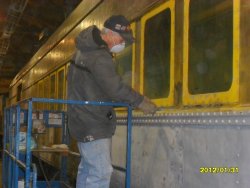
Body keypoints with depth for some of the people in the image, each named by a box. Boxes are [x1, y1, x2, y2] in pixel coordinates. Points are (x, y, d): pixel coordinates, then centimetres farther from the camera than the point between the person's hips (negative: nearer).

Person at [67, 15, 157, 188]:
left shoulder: (89, 45, 9)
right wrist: (141, 102, -15)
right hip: (93, 123, -11)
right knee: (101, 172, -12)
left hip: (86, 119, 11)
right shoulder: (99, 56, -23)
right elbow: (115, 88, -26)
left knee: (87, 168, 17)